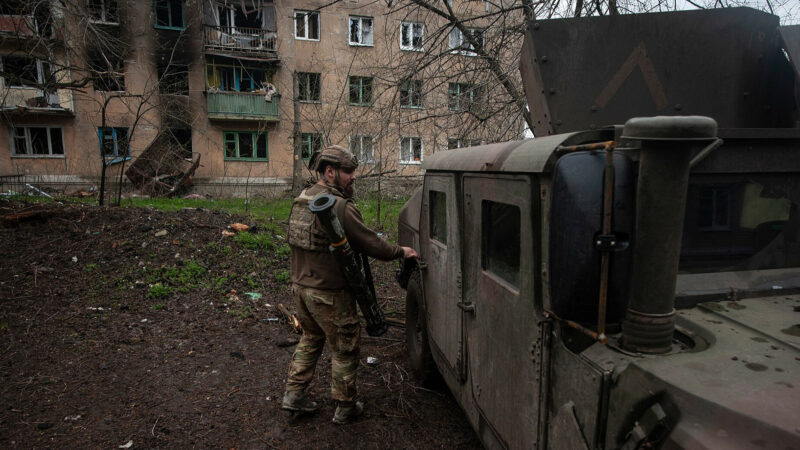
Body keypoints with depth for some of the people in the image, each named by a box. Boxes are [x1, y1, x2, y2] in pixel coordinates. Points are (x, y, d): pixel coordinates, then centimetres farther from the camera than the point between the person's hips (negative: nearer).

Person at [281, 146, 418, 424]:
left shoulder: (301, 200, 6)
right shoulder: (340, 207, -22)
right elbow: (370, 243, -18)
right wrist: (401, 252, -3)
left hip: (301, 286, 9)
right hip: (329, 294, -8)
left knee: (311, 338, 26)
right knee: (344, 349, 9)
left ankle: (293, 394, 31)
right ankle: (345, 408, 24)